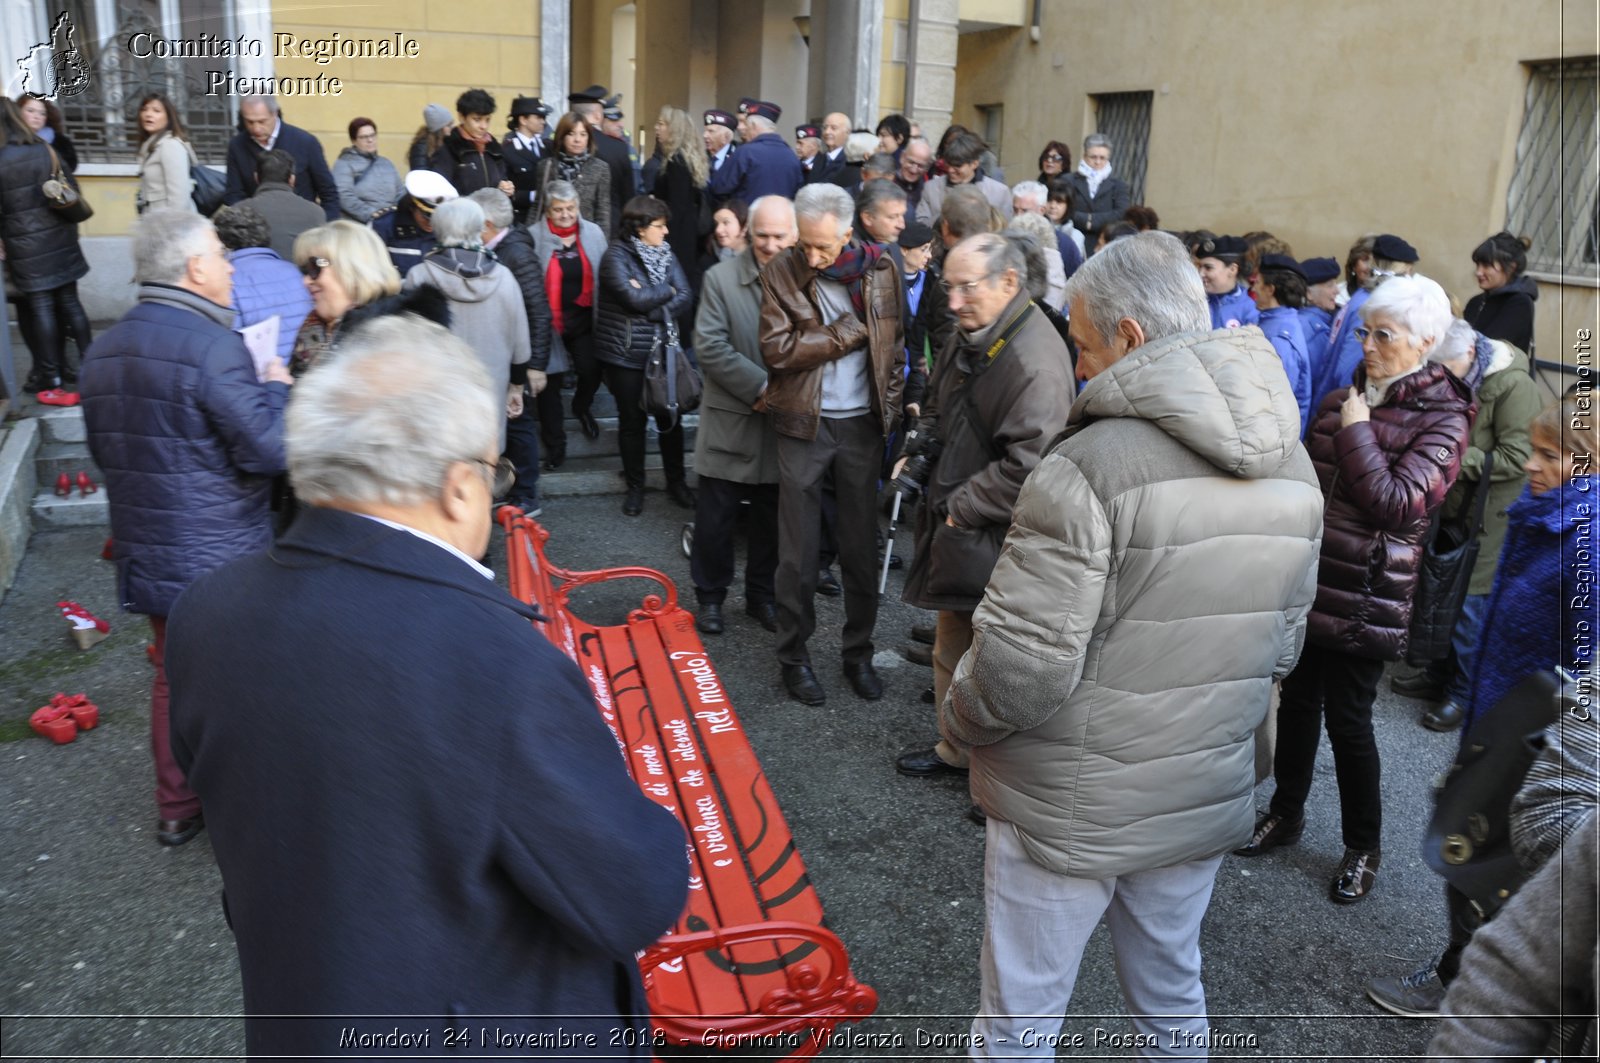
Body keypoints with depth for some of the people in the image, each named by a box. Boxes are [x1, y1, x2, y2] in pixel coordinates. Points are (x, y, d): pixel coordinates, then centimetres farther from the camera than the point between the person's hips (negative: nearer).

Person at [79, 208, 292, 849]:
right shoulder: (213, 346, -22)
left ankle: (176, 811, 32)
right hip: (221, 557, -7)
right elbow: (268, 450, -21)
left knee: (175, 675, 20)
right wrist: (275, 388, -6)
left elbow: (104, 450, 17)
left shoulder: (104, 350, 6)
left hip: (146, 552, 8)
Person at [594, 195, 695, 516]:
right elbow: (635, 298, -23)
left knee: (670, 415, 9)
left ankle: (676, 481, 24)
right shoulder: (616, 256, -11)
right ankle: (635, 487, 21)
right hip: (625, 354, -4)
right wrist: (666, 290, -8)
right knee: (632, 420, 7)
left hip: (664, 350, 4)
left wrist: (652, 309, -16)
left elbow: (685, 296, -4)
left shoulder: (665, 254, 5)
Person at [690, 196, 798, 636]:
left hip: (785, 422, 2)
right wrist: (760, 386, -17)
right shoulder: (721, 277, -5)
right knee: (714, 517, 7)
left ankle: (762, 596, 31)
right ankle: (710, 597, 26)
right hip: (730, 422, -1)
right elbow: (709, 345, -12)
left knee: (773, 518, 14)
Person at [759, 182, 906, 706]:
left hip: (863, 425, 2)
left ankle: (859, 652, 25)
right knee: (798, 551, 5)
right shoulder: (781, 272, -8)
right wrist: (850, 331, -15)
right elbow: (777, 349, -17)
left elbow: (896, 343, 7)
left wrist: (890, 407, -1)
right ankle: (794, 656, 20)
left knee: (862, 548, 10)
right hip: (805, 425, -2)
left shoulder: (880, 269, -1)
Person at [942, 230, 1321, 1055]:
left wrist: (957, 722, -4)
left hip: (1070, 809, -6)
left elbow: (1021, 666, -23)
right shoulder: (1292, 469, 1)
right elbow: (1281, 647, 10)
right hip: (1204, 800, 7)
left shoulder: (1090, 465, -23)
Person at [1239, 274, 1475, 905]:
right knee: (1299, 699, 14)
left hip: (1366, 598, -5)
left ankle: (1363, 847, 23)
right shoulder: (1341, 399, 7)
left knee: (1348, 718, 3)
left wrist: (1356, 433, -16)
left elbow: (1399, 504, -21)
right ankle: (1285, 813, 33)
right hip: (1307, 580, 5)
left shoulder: (1443, 419, -8)